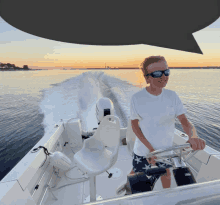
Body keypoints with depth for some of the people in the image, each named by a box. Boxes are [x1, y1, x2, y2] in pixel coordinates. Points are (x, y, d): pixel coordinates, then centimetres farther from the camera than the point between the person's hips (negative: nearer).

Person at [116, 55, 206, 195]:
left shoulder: (172, 96, -12)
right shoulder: (137, 98, -21)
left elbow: (185, 121, -12)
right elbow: (135, 125, -14)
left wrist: (193, 136, -34)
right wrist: (150, 148, -19)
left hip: (166, 148, 3)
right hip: (143, 150, -2)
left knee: (166, 172, 27)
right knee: (136, 174, 20)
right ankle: (129, 186, 56)